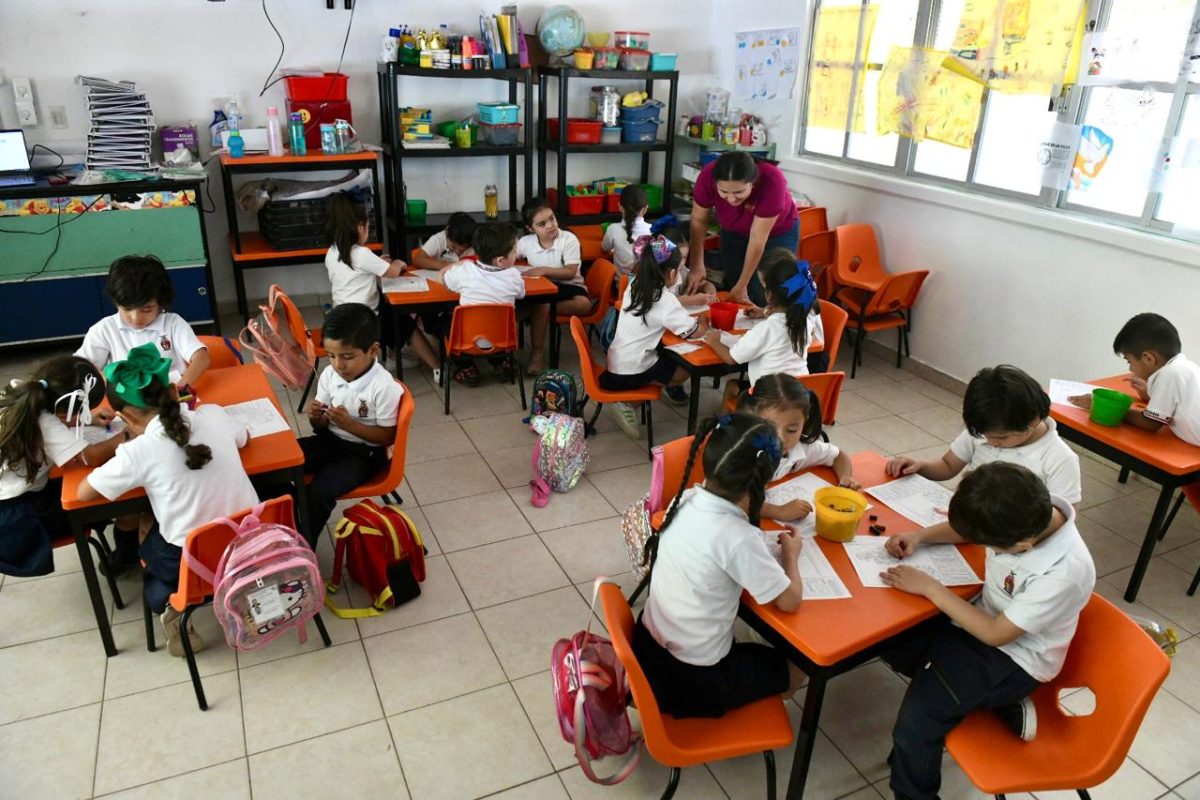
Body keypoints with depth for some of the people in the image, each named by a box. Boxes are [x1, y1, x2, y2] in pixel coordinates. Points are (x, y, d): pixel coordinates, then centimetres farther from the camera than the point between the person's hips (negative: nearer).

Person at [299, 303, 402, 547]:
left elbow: (387, 437, -16)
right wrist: (316, 418, -18)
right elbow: (322, 427, 6)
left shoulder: (384, 387, -22)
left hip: (363, 452, -6)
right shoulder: (329, 374, -4)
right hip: (330, 440, 6)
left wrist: (349, 424, -26)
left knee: (317, 493, -25)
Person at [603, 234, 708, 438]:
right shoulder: (664, 299, -17)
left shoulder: (634, 286, 3)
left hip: (615, 364, 7)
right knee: (684, 370, 14)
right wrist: (703, 320, 5)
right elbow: (695, 332, -16)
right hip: (631, 374, -7)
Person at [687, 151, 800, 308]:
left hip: (778, 232, -2)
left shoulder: (771, 181, -36)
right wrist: (696, 265, -22)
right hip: (734, 232, 2)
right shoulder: (708, 177, -30)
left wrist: (742, 285, -25)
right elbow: (698, 220, -15)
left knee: (765, 300, -9)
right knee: (734, 300, -1)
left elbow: (757, 238, -30)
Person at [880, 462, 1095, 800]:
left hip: (1011, 658, -7)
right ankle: (995, 701, 9)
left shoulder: (1064, 572, -35)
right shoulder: (1029, 509, -19)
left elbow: (995, 633, -22)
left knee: (915, 724, -19)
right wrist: (920, 536, -8)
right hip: (984, 617, 8)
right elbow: (971, 529, 7)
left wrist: (929, 587, -20)